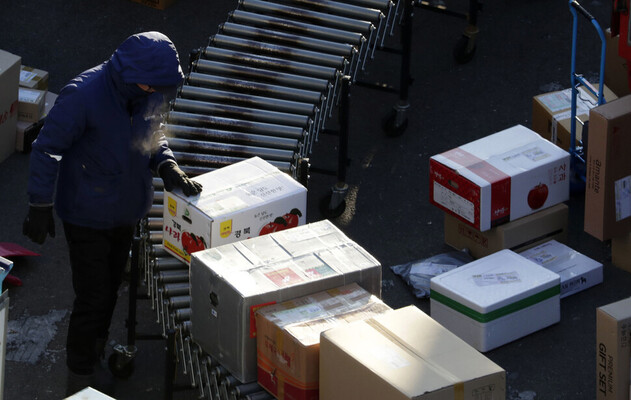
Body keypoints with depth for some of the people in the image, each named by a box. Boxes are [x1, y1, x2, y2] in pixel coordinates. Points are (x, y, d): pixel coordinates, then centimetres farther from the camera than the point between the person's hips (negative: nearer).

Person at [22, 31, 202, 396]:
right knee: (93, 297, 0)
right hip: (88, 215, -6)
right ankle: (81, 380, 17)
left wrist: (166, 165, -10)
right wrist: (40, 206, -14)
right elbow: (47, 150, -20)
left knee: (111, 289, 22)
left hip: (127, 211, 6)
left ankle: (96, 357, 44)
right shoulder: (83, 97, -30)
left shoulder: (151, 94, -11)